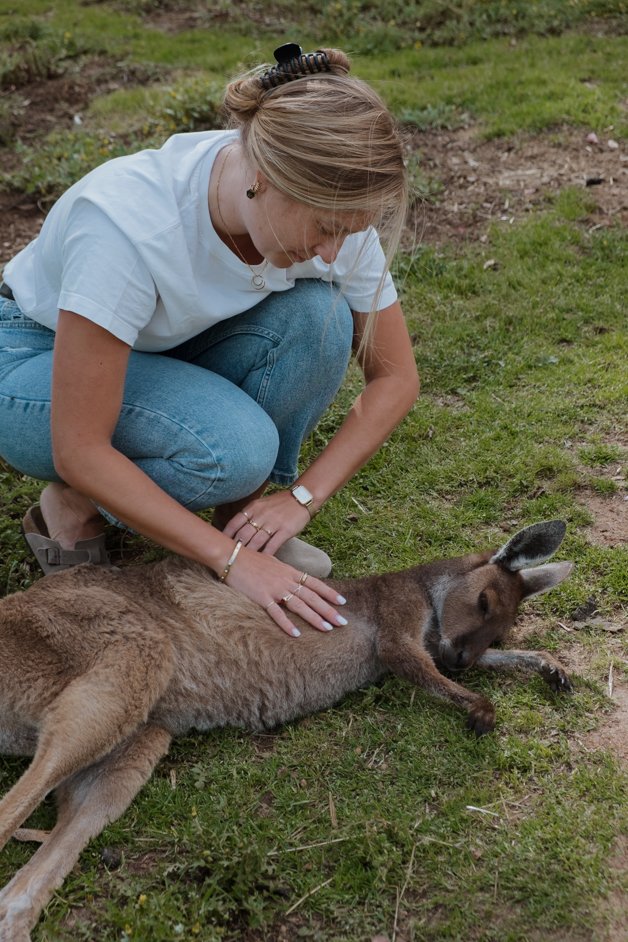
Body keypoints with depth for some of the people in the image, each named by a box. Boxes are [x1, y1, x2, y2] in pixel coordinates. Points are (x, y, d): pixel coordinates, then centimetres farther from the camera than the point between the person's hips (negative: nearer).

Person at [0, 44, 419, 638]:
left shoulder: (329, 208, -22)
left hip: (167, 354, 5)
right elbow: (80, 452, -34)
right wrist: (232, 560, -33)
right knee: (233, 447, -33)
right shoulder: (129, 220, -38)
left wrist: (301, 498, -21)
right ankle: (67, 511, -4)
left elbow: (395, 377, -10)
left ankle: (243, 511, -5)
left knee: (316, 317, -25)